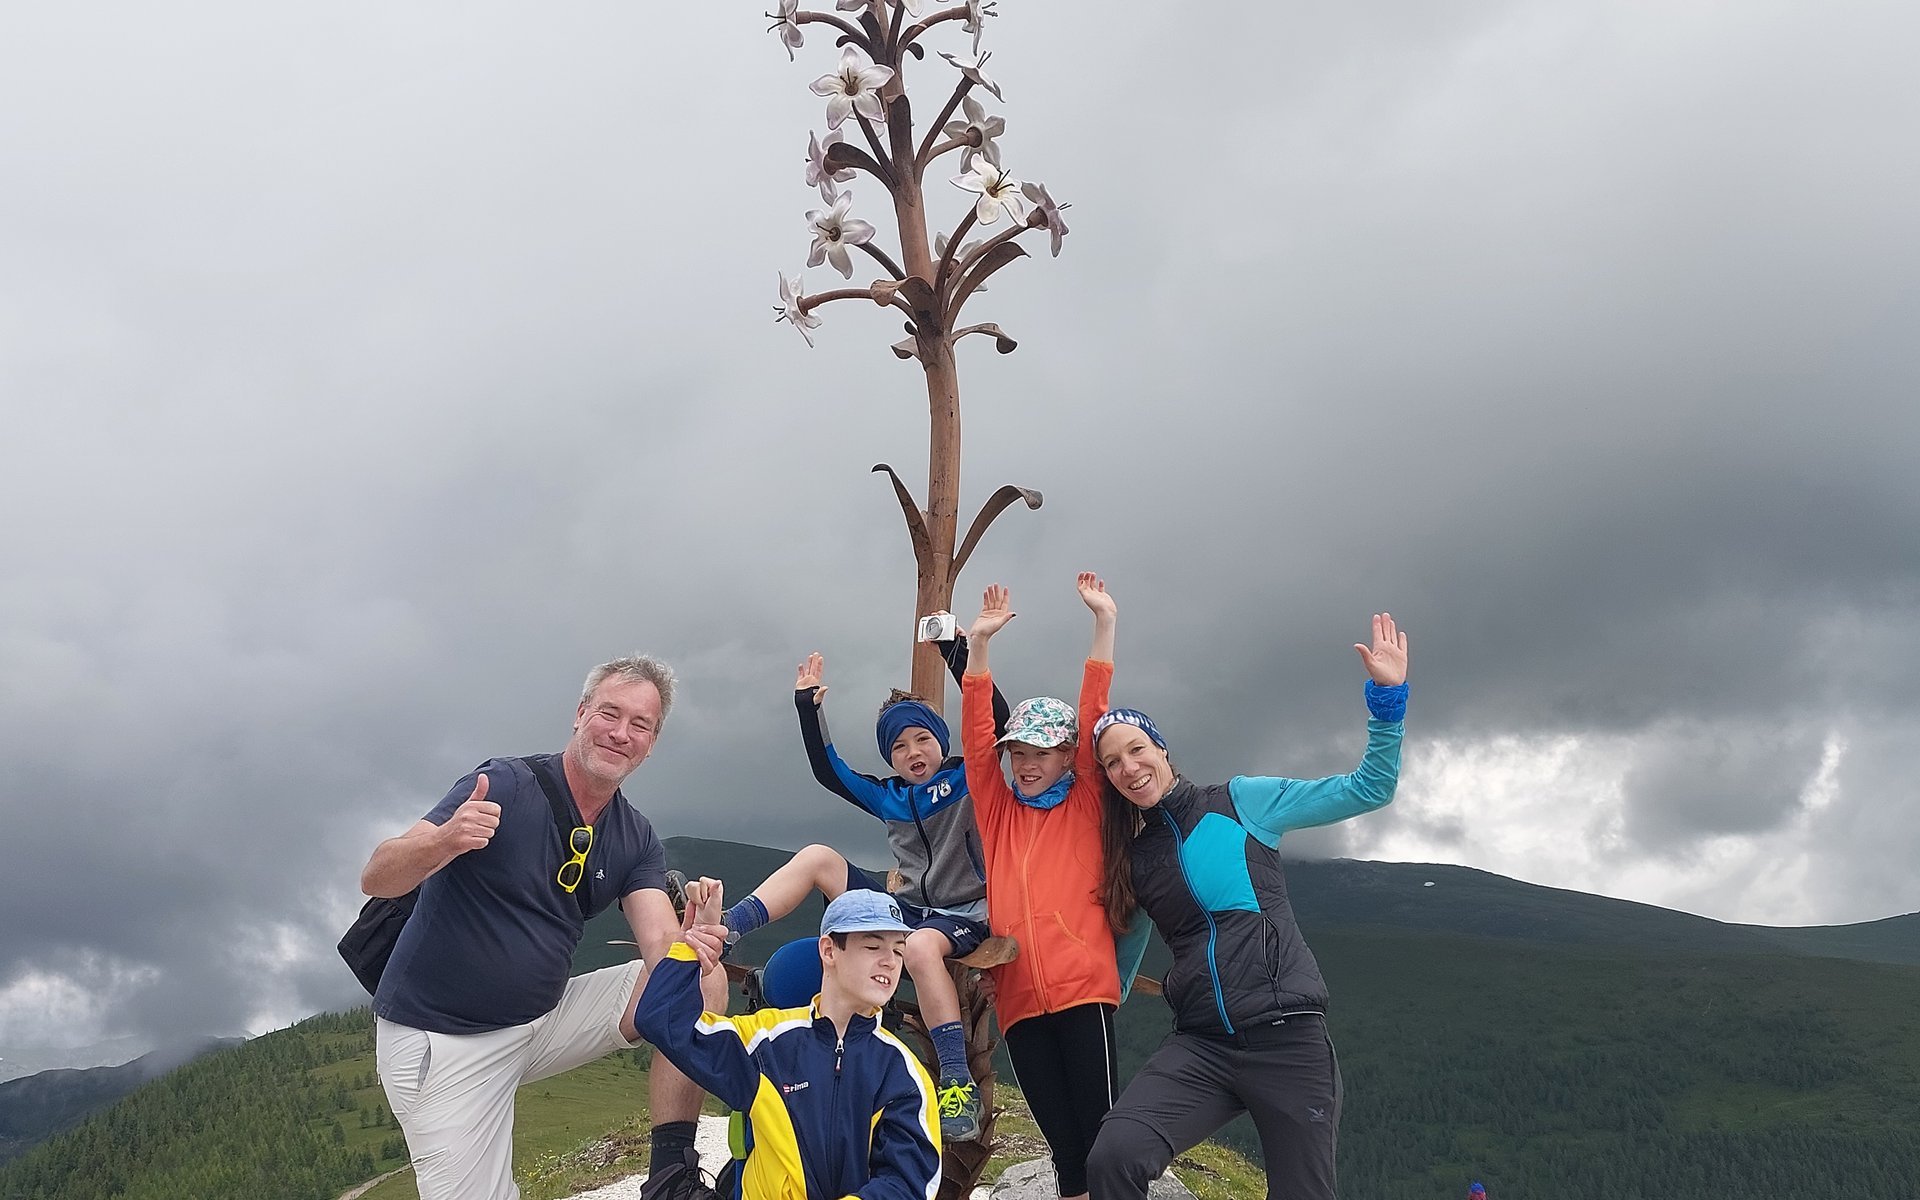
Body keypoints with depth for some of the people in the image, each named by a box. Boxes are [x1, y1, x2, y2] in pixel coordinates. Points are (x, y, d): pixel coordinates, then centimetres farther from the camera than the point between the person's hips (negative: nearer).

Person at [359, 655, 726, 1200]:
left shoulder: (636, 840, 2)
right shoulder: (505, 786, -16)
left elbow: (662, 945, -11)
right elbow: (376, 879, -22)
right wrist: (443, 842, -43)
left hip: (544, 1020, 5)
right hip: (442, 1040, -5)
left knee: (704, 979, -11)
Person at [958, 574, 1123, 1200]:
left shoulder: (1084, 805, 9)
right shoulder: (997, 808, 16)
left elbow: (1093, 716, 3)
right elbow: (976, 733, 9)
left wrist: (1104, 622, -2)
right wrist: (977, 644, 2)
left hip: (1081, 983, -3)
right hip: (1018, 994, 3)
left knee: (1099, 1125, -4)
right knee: (1059, 1135, 7)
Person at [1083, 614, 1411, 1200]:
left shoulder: (1241, 800, 4)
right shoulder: (1132, 853, 15)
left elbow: (1368, 790, 3)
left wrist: (1387, 696, -9)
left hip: (1287, 1036, -2)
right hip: (1201, 1046, 3)